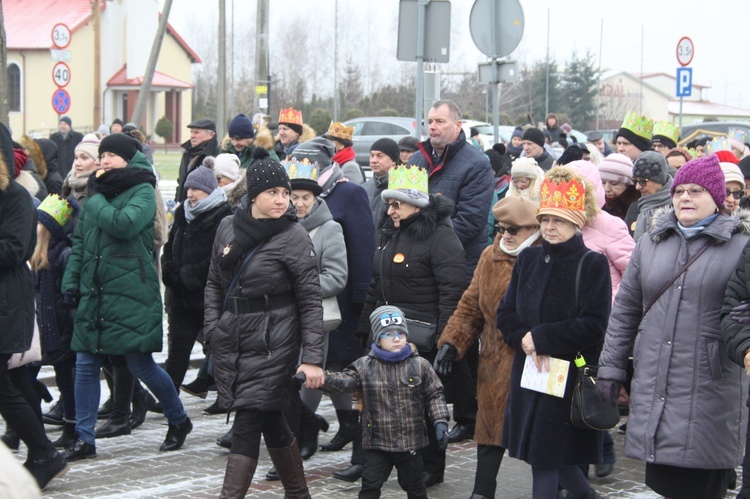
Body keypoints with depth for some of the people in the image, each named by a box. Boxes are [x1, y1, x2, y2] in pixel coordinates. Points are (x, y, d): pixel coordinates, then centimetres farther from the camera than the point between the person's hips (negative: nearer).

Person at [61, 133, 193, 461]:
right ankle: (84, 439, 8)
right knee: (86, 365, 3)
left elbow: (125, 224, -24)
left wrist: (97, 201, -10)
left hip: (131, 292, -6)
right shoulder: (97, 191, 13)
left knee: (140, 364, -1)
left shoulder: (143, 191, -5)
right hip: (93, 293, 6)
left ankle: (179, 420, 21)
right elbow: (79, 241, 17)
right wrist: (71, 281, 9)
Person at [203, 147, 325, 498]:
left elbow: (311, 301, -9)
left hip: (272, 342, -5)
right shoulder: (228, 227, 6)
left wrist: (312, 358, -16)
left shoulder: (294, 237, -8)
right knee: (270, 421, 12)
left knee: (248, 422, -9)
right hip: (230, 338, 5)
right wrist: (212, 329, 3)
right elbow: (214, 284, 16)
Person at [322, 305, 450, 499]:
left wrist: (440, 422, -9)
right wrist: (321, 378, -30)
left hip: (411, 443, 0)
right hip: (378, 442, 0)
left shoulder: (420, 365, -3)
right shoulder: (364, 366, -3)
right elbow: (344, 381, -13)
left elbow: (434, 395, 2)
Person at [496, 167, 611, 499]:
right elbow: (505, 313, 10)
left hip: (570, 377, -6)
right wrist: (524, 339, -10)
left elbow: (593, 326, -14)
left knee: (546, 461, -4)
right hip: (529, 372, 6)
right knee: (541, 457, 12)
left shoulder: (592, 264, -8)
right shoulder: (528, 259, 9)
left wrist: (541, 337, -14)